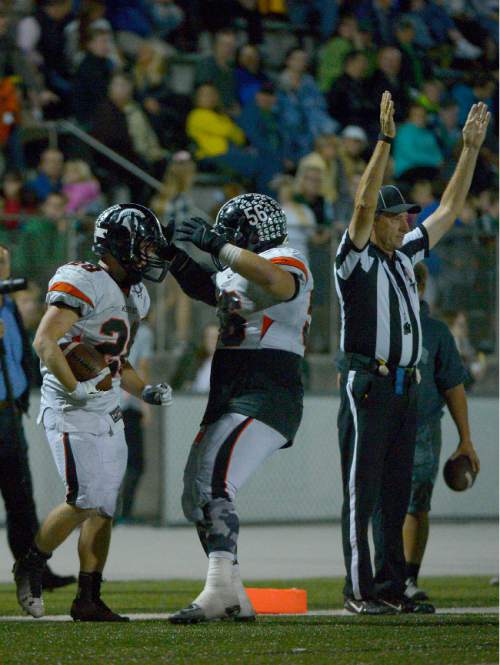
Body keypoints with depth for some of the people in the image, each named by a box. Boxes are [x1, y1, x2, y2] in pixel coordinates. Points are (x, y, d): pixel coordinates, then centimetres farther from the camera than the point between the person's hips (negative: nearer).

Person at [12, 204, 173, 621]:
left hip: (109, 412, 9)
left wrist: (145, 391, 9)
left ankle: (89, 599, 9)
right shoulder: (83, 283, -14)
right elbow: (44, 342, -20)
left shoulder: (135, 296, 15)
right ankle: (30, 567, 7)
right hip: (72, 412, -9)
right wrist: (76, 388, -26)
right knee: (85, 500, -14)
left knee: (103, 508, 5)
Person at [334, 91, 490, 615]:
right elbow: (363, 203, -21)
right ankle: (359, 591, -6)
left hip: (404, 387, 8)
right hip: (366, 385, -8)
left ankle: (391, 588, 11)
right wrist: (384, 140, -27)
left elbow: (449, 210, 19)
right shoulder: (355, 257, -5)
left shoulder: (404, 255, 16)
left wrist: (471, 147, 15)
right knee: (361, 492, -6)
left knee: (396, 492, 8)